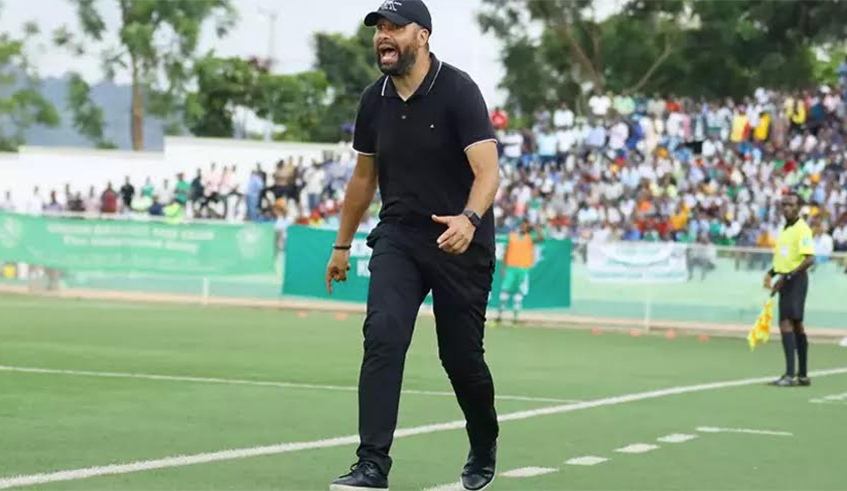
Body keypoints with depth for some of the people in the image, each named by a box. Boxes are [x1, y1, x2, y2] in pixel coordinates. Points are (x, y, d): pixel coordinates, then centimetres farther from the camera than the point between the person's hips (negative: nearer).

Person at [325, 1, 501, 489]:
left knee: (461, 355, 4)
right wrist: (343, 245, 21)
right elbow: (364, 178, 18)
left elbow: (487, 171, -24)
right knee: (383, 336, -16)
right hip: (398, 236, 4)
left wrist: (469, 219, -42)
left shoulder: (458, 91, -14)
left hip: (460, 242, -4)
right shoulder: (375, 100, 4)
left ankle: (484, 450, 33)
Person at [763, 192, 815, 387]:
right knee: (796, 326, 12)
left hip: (796, 280, -10)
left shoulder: (802, 229, -13)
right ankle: (803, 375, 17)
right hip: (786, 281, 10)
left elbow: (810, 259, -22)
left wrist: (787, 277, -24)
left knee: (787, 324, -16)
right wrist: (771, 273, 11)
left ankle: (790, 375, -20)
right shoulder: (785, 230, 16)